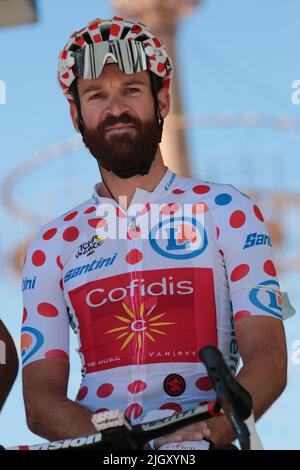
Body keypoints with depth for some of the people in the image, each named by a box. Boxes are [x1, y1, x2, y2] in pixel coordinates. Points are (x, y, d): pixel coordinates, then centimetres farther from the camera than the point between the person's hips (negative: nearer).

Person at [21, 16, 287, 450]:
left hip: (203, 442, -2)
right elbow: (40, 398, 7)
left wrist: (211, 431, -18)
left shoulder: (227, 211, 10)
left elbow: (267, 360, 2)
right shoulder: (53, 245, 15)